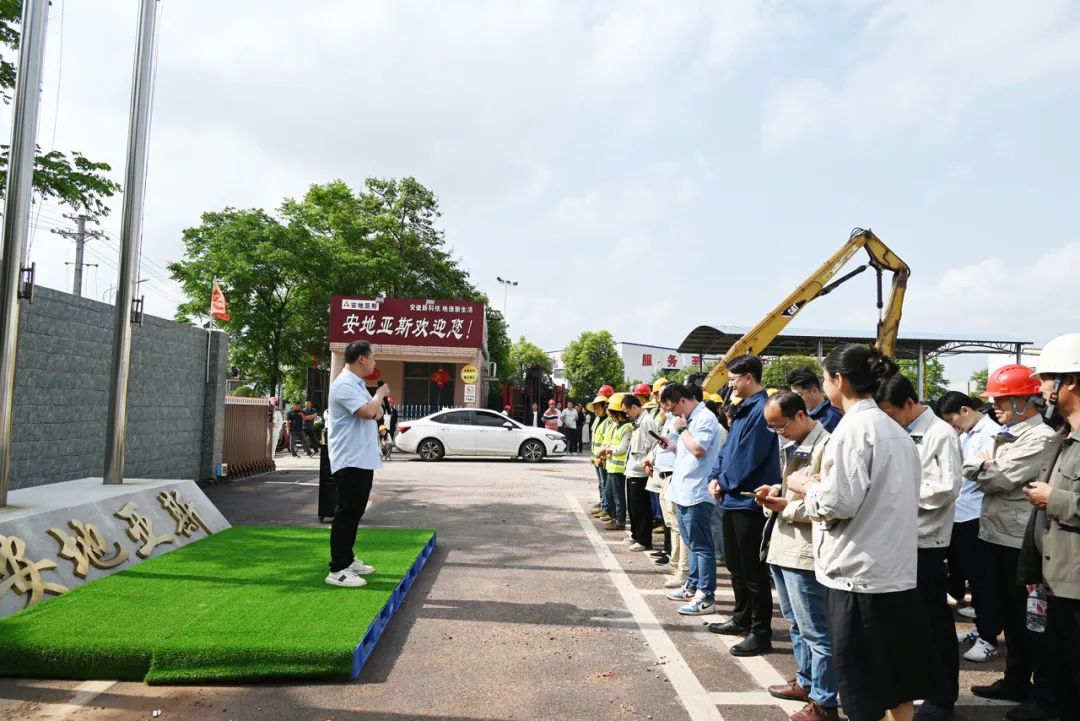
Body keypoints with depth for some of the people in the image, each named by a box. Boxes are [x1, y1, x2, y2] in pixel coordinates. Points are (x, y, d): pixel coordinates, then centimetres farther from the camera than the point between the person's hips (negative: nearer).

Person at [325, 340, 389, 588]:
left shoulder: (358, 383, 16)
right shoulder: (344, 384, -16)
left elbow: (374, 413, 21)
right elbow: (367, 412, -27)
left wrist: (378, 408, -3)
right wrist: (381, 393, -8)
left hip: (363, 459, 10)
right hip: (349, 461, -10)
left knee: (355, 512, 16)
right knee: (346, 513, -7)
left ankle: (347, 560, 25)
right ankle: (337, 570, -3)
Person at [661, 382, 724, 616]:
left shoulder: (705, 418, -13)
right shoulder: (688, 419, 17)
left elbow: (698, 449, -25)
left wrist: (682, 429, -13)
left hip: (696, 494, -10)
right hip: (683, 493, 10)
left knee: (701, 546, -4)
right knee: (692, 544, 18)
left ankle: (706, 596, 1)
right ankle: (693, 587, 29)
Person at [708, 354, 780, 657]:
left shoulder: (762, 410, -18)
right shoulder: (743, 409, 13)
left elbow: (748, 458, -20)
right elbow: (727, 448, 16)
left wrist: (725, 483, -7)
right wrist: (716, 478, 2)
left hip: (749, 500, -10)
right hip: (733, 498, 10)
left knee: (753, 571, 0)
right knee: (735, 565, 20)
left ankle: (760, 633, 12)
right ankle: (742, 618, 35)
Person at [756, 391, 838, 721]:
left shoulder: (826, 447, -16)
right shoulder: (791, 445, 14)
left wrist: (786, 506, -16)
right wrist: (775, 492, 5)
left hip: (805, 551, -10)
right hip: (782, 545, 10)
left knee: (815, 631, 1)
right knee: (796, 624, 22)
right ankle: (806, 681, 37)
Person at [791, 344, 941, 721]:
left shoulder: (853, 427, -16)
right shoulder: (894, 428, 11)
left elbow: (838, 503, -20)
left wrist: (806, 487, -3)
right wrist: (823, 485, 16)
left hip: (859, 570, -8)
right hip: (896, 568, 8)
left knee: (862, 685, 4)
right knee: (895, 673, 17)